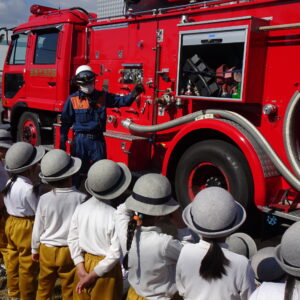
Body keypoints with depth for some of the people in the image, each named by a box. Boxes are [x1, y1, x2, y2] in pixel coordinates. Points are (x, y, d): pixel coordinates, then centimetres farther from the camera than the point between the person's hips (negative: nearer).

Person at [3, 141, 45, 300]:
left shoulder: (10, 182, 0)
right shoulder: (27, 188, -26)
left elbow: (7, 204, 8)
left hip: (11, 223, 9)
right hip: (25, 227, -9)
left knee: (13, 260, 23)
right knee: (28, 266, 8)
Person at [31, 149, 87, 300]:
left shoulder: (44, 199, -16)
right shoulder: (81, 198, -19)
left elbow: (38, 228, -5)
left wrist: (35, 249, 13)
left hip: (47, 250, 1)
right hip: (71, 252, -1)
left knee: (43, 287, 22)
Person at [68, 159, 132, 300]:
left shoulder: (80, 209, -10)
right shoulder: (116, 217, -25)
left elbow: (72, 240, -4)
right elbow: (116, 254, -21)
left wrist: (81, 270, -4)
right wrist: (93, 276, -12)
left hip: (84, 263, 5)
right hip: (106, 270, -4)